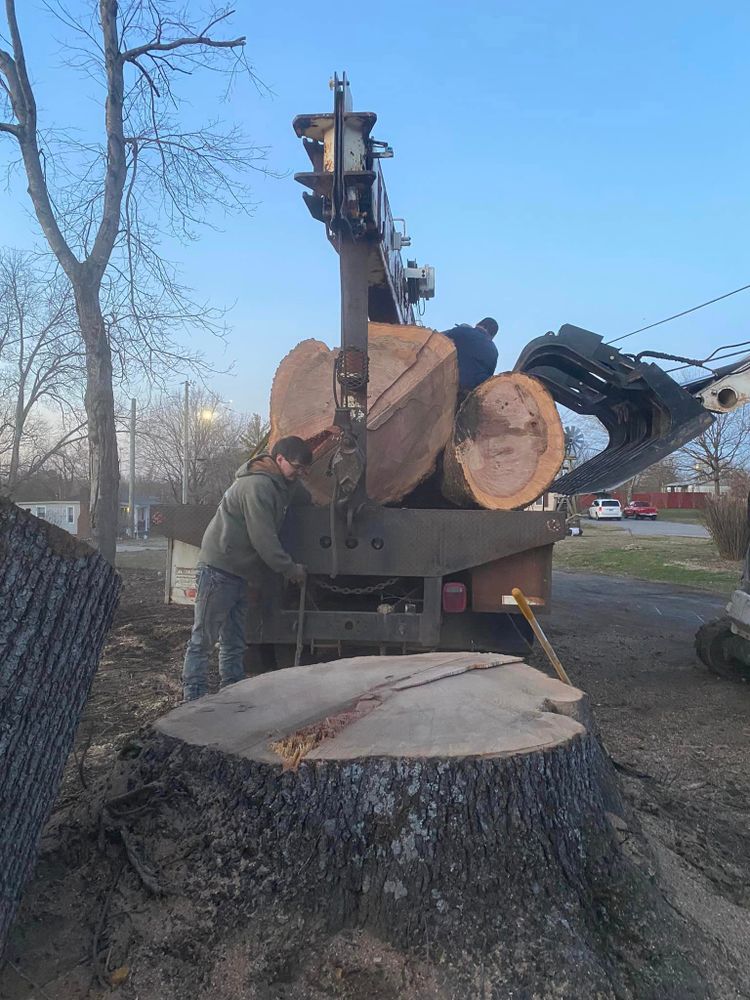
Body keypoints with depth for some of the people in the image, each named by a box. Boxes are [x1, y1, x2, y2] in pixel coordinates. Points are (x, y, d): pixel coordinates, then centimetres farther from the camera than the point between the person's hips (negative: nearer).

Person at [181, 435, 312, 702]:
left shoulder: (284, 484, 8)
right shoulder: (257, 485, -21)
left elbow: (306, 500, 27)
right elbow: (263, 538, -23)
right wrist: (290, 569, -15)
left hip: (239, 572, 10)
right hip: (219, 569, -10)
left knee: (234, 642, 15)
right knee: (203, 638, -2)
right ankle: (193, 698, 5)